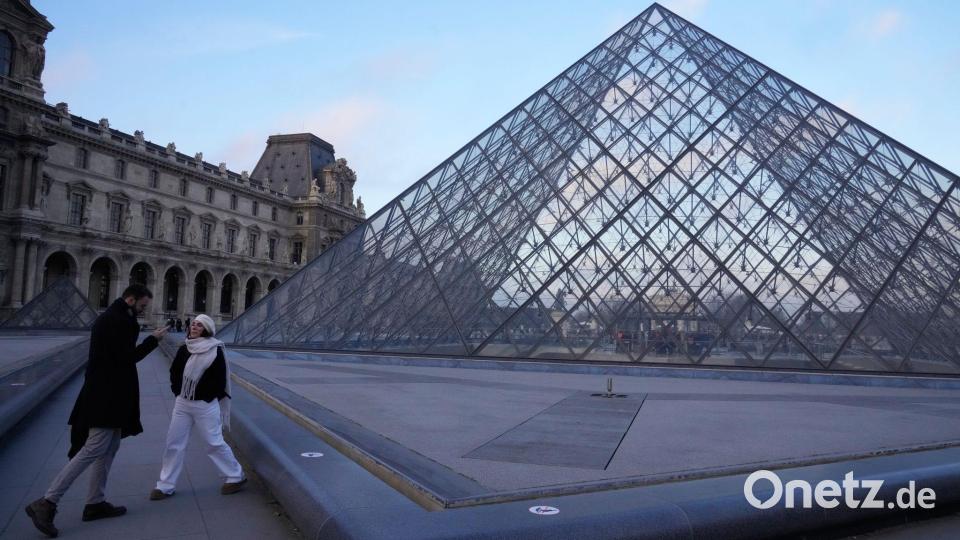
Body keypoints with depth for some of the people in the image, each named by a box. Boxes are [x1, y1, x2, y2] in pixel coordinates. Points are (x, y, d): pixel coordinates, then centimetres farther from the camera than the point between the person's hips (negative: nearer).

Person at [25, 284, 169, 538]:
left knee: (110, 448, 14)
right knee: (93, 449, -9)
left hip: (106, 394, 11)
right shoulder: (117, 320, -16)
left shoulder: (111, 317, 16)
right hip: (107, 396, -11)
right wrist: (153, 339, -11)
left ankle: (95, 503, 19)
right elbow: (126, 357, -18)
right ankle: (46, 503, -5)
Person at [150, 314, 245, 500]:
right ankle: (165, 486, 20)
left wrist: (206, 397, -12)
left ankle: (236, 476, 17)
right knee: (174, 443, 9)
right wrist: (179, 392, 2)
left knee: (214, 443, 1)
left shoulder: (215, 351, -12)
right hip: (182, 404, 6)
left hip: (205, 405, -6)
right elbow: (174, 373, 13)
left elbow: (219, 380, -11)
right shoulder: (183, 350, 5)